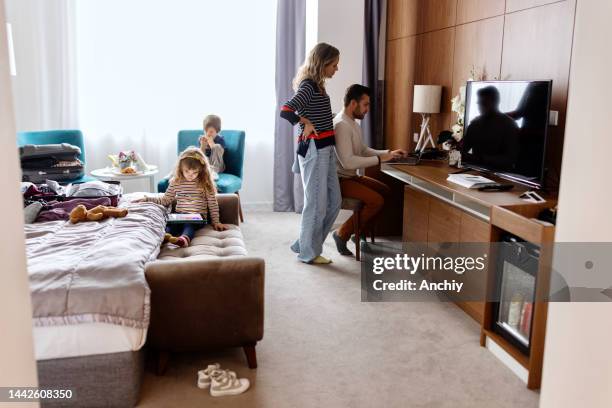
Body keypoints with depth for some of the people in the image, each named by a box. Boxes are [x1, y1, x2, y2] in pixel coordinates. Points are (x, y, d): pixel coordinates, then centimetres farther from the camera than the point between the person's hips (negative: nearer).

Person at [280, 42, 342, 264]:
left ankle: (304, 244, 21)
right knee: (316, 203, -2)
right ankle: (309, 253, 12)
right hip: (313, 150, -10)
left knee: (334, 201, 11)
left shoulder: (317, 85, 16)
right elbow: (285, 110, -25)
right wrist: (306, 123, -27)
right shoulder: (308, 85, -13)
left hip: (326, 149, 10)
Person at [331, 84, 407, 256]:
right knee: (377, 201, -19)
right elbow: (347, 161, -29)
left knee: (386, 191, 9)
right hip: (340, 179, -10)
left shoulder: (353, 123, 12)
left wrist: (388, 153, 7)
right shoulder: (341, 125, -21)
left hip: (351, 176, 10)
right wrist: (379, 159, -22)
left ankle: (360, 230, 12)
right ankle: (342, 234, -6)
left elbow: (363, 150, 19)